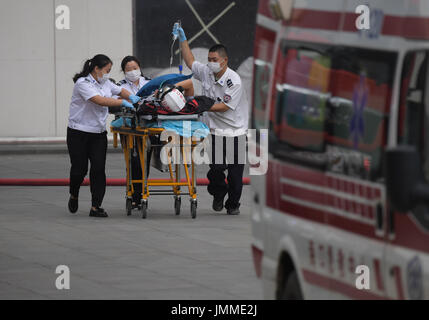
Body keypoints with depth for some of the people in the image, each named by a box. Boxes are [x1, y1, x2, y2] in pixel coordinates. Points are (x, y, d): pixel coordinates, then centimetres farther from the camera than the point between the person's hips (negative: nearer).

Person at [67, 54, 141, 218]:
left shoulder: (105, 83, 11)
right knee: (79, 168, -2)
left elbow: (120, 91, 25)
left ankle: (96, 207, -6)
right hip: (79, 133, -6)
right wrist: (122, 102, -28)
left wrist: (131, 97, 3)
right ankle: (74, 196, 29)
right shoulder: (83, 84, -15)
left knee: (99, 168, -6)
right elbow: (100, 100, -27)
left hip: (98, 133, 6)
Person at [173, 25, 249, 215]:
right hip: (215, 132, 4)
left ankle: (233, 204, 15)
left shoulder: (234, 80, -15)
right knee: (216, 168, -5)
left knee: (235, 171, -1)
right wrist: (183, 40, 20)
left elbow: (225, 106, -18)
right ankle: (218, 194, 22)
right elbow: (190, 62, 23)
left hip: (235, 132, -4)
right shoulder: (206, 73, 3)